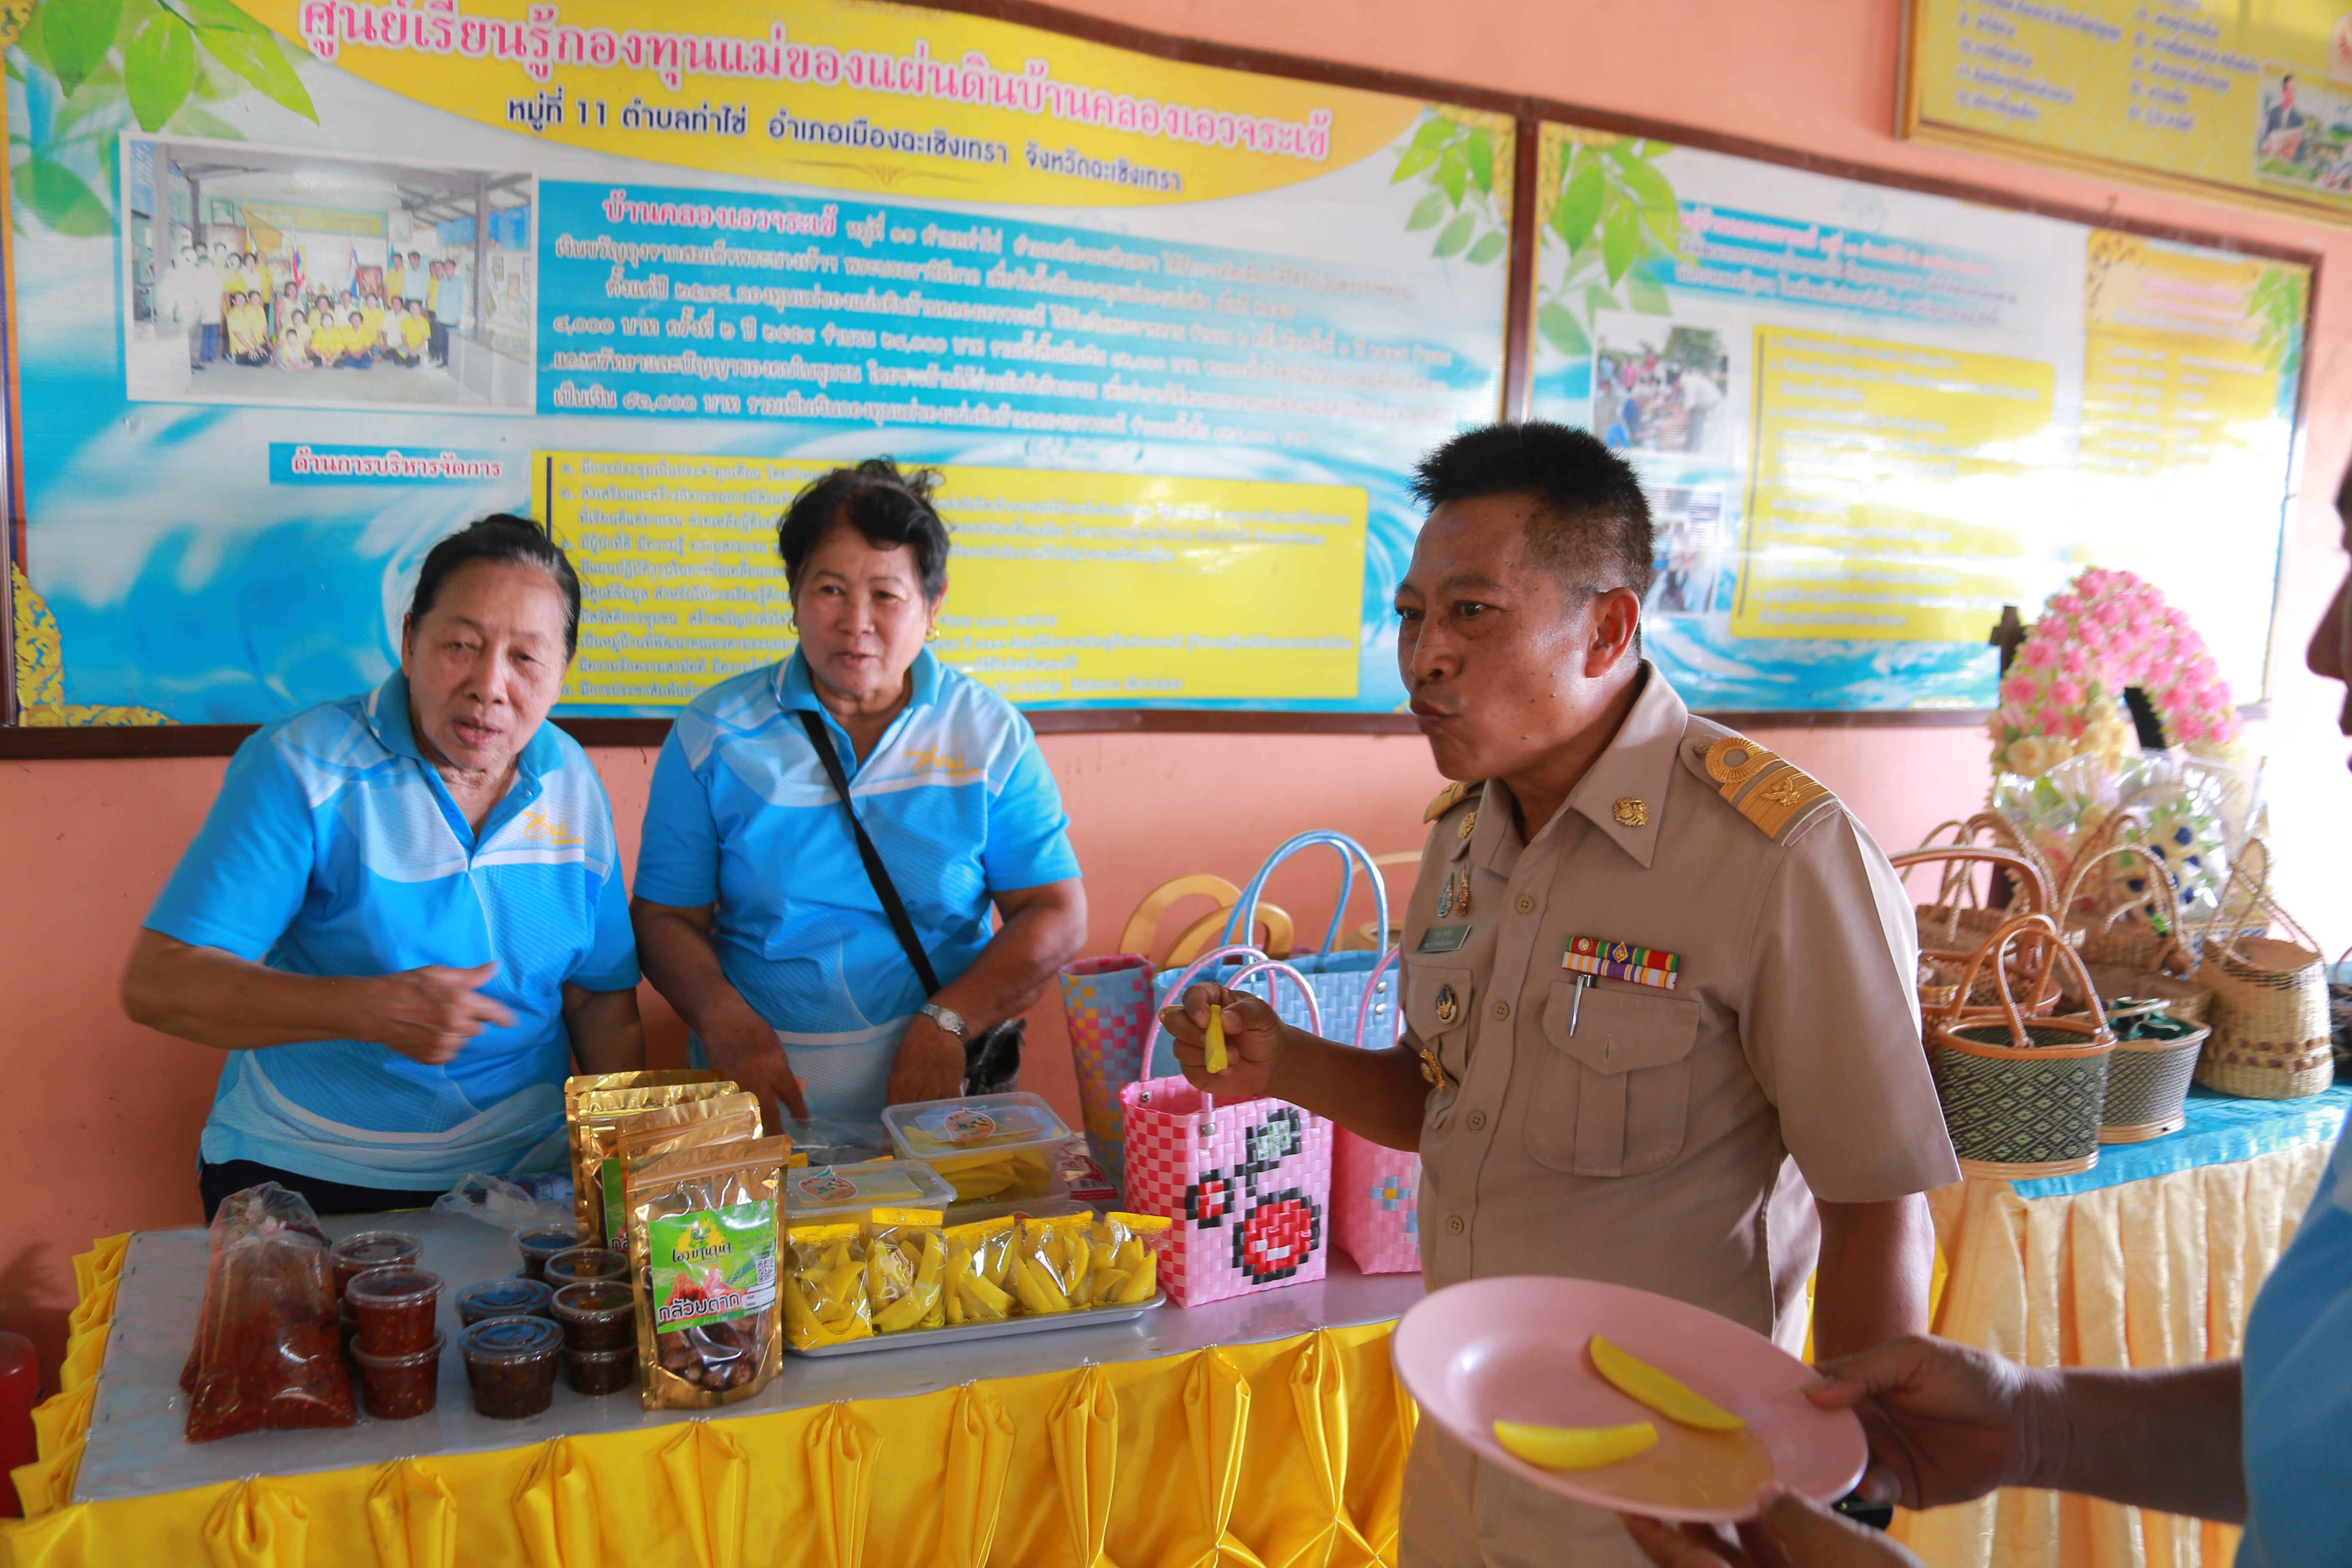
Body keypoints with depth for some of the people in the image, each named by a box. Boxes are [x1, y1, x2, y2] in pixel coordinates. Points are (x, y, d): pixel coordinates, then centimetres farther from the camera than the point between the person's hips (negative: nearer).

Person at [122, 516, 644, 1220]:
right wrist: (372, 1010, -24)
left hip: (523, 1174, 3)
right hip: (300, 1173, -2)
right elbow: (156, 983, -13)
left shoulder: (575, 786, 4)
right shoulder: (300, 765, -9)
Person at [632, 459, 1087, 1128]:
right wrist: (724, 1019, -14)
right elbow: (666, 915, 6)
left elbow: (1058, 917, 2)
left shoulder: (991, 733, 5)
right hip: (762, 1092, 1)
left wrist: (949, 1023, -12)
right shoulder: (714, 733, 6)